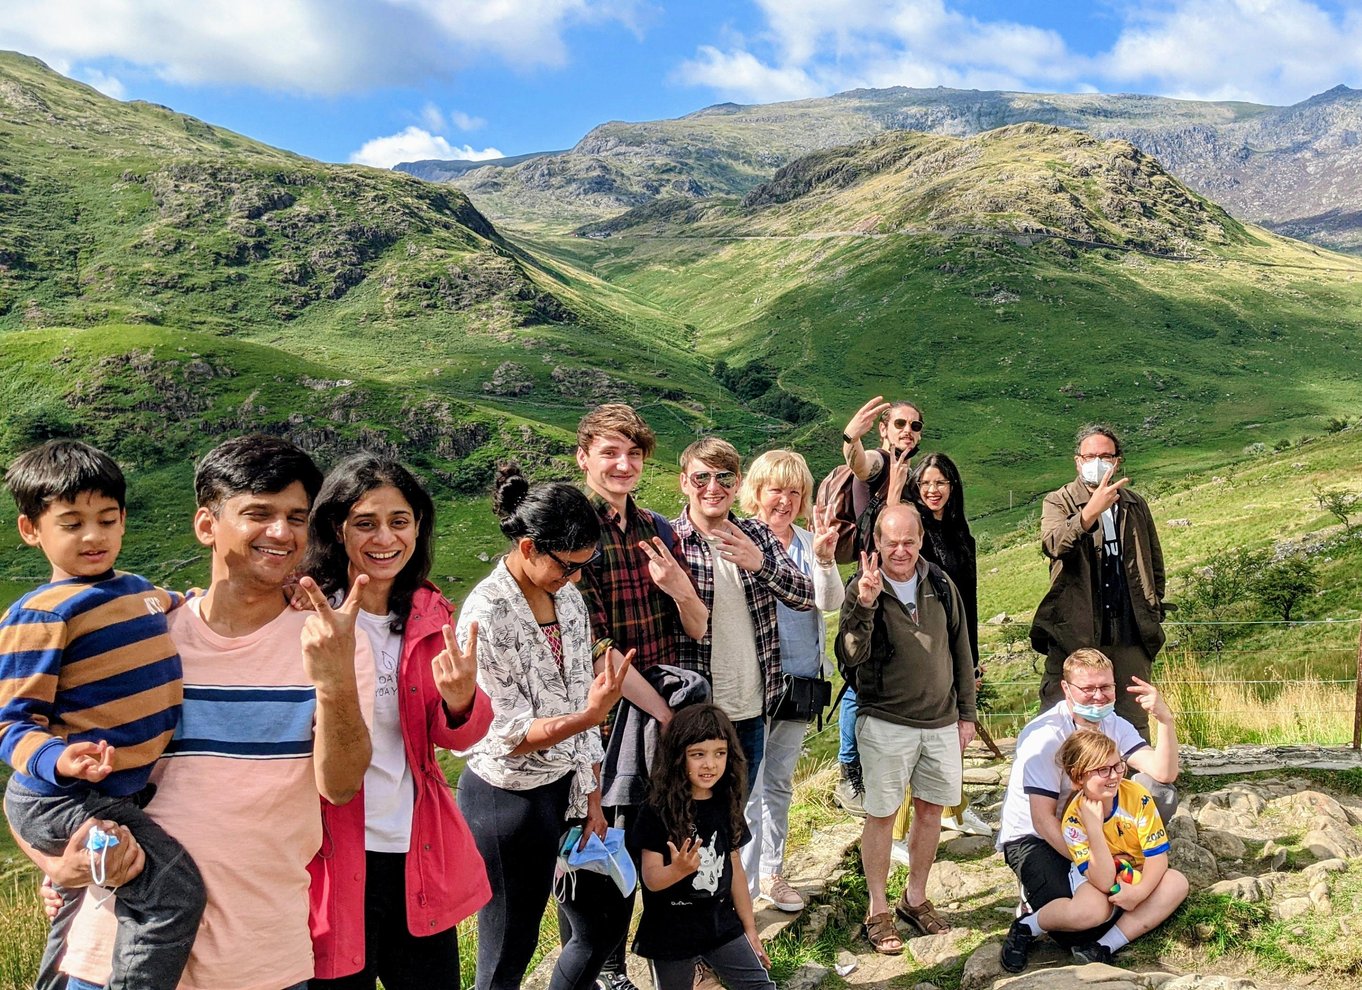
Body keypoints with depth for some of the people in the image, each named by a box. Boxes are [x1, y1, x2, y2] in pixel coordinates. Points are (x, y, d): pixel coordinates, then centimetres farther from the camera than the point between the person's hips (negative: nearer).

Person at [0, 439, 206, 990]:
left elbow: (185, 613, 31)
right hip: (57, 799, -8)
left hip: (122, 794, 9)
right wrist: (58, 760, -36)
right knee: (174, 889, -22)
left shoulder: (140, 590, 6)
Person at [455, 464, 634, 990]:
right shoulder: (486, 614, -20)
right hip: (509, 799, -7)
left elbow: (579, 702, 8)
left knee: (601, 929, 17)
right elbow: (508, 734, -20)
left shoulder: (567, 597, 2)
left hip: (567, 788, 7)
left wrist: (593, 798, 10)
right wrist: (589, 714, -36)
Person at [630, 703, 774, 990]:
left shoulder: (726, 806, 0)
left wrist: (749, 928, 13)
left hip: (721, 925, 4)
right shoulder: (658, 811, -15)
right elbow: (651, 879, -16)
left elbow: (734, 869, 9)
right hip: (670, 932, -4)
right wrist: (678, 869, -36)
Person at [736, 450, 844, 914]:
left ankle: (770, 872, 34)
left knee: (779, 784, 19)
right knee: (748, 790, -5)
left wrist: (825, 558, -21)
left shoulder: (809, 542, 7)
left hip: (800, 680, 6)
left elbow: (830, 602, -4)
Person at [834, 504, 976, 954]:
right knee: (882, 814, 4)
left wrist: (966, 712, 12)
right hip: (885, 723, -4)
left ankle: (915, 898, 31)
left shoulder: (940, 584, 2)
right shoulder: (862, 588, -10)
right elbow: (850, 657, -22)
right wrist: (864, 605, -36)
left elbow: (960, 650, 11)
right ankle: (878, 911, 19)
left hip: (941, 722, 4)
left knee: (930, 810, 13)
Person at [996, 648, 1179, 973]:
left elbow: (1164, 774, -15)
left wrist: (1165, 719, -27)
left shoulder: (1114, 725, -1)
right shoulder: (1045, 736, -22)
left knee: (1161, 795, -12)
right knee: (1088, 917, -32)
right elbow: (1042, 819, -22)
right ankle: (1028, 926, -1)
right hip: (1031, 838, -7)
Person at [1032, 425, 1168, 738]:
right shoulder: (1058, 503, 2)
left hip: (1130, 634, 4)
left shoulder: (1136, 505, 16)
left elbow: (1155, 563, 24)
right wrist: (1092, 511, -34)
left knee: (1134, 722, 10)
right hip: (1073, 633, -4)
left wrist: (1153, 612, 13)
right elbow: (1053, 544, -20)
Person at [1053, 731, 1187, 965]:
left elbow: (1157, 854, -17)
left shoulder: (1137, 796, -21)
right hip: (1095, 878, -4)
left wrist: (1140, 891, -35)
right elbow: (1104, 882, -32)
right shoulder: (1074, 819, -25)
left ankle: (1107, 945, -29)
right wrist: (1093, 827, -43)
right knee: (1091, 909, -39)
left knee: (1177, 883, -29)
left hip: (1136, 877, 4)